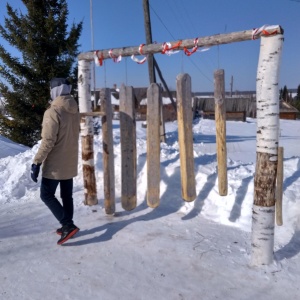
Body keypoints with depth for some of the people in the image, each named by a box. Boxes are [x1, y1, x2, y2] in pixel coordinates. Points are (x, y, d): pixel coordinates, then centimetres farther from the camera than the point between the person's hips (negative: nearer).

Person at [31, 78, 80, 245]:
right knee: (67, 196, 14)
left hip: (55, 164, -7)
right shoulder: (75, 112, 6)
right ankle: (67, 226, 22)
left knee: (47, 195, 4)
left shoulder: (52, 112, -18)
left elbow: (48, 141, -21)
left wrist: (37, 162, -17)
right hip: (70, 162, 7)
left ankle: (68, 225, -4)